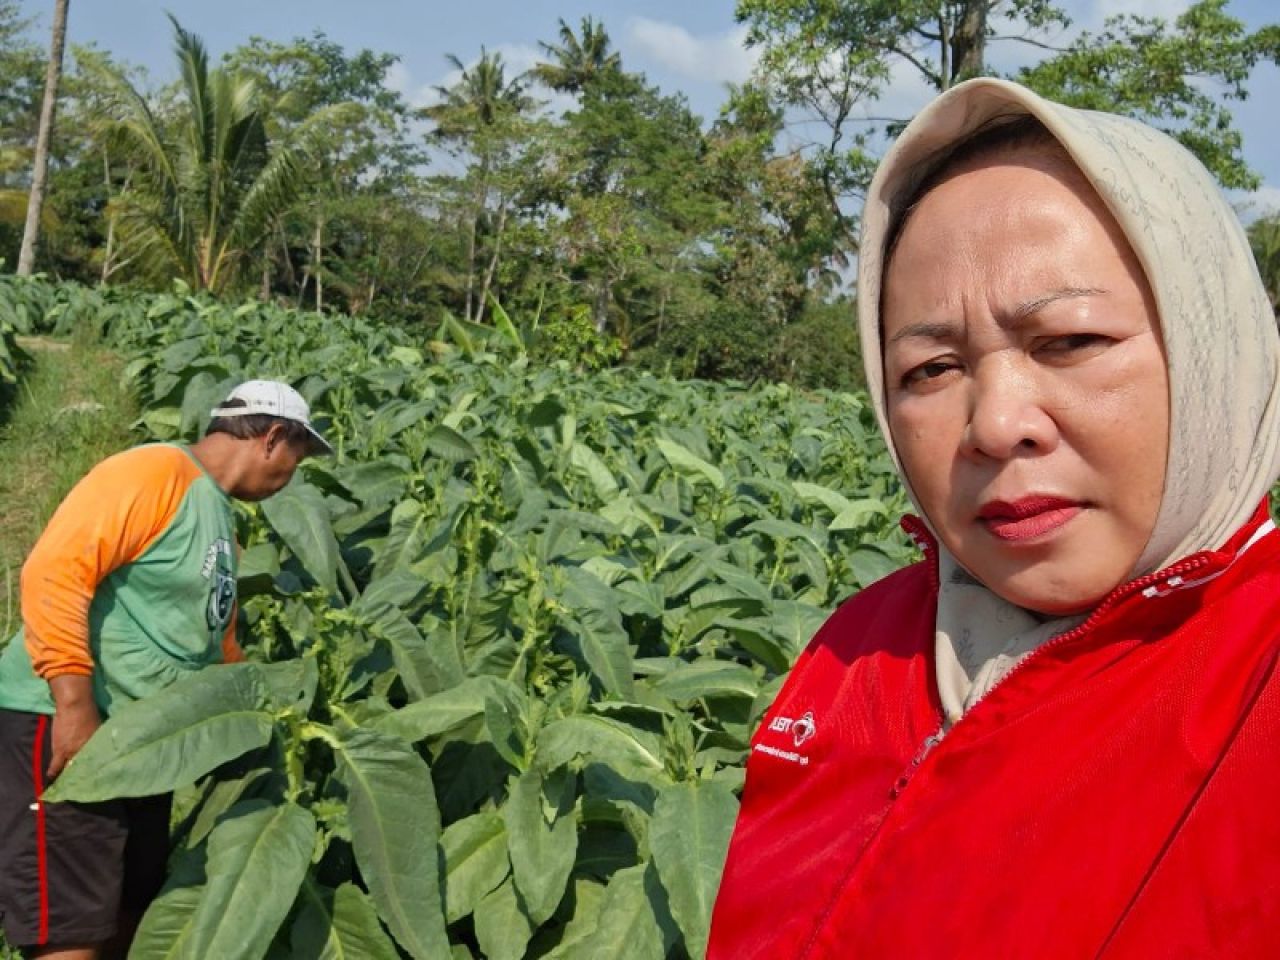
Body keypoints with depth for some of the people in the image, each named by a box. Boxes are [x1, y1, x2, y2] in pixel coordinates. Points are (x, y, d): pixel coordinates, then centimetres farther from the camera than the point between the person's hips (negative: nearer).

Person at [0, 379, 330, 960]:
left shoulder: (220, 523, 18)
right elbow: (53, 572, -22)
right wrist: (75, 704, -25)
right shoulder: (156, 471, -12)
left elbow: (217, 647, 26)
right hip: (60, 722, -10)